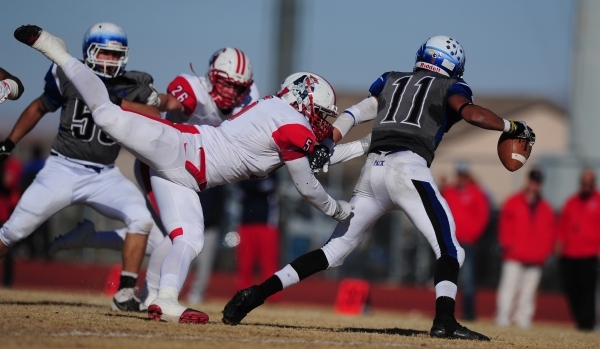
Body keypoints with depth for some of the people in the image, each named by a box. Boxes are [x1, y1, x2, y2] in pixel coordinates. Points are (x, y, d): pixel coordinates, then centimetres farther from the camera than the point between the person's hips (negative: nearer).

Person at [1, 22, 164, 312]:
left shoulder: (134, 86, -3)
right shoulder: (68, 77, -5)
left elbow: (155, 117, -19)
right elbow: (39, 108, 11)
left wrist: (116, 102, -28)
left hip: (104, 175, 1)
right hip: (63, 168, -1)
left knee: (141, 219, -21)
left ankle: (125, 293, -14)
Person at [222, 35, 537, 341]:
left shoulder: (391, 81, 28)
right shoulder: (449, 87, 14)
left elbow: (354, 114, 17)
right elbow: (471, 113, -5)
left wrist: (325, 146, 8)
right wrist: (513, 128, 8)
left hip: (372, 169, 6)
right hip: (408, 168, -5)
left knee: (334, 250, 12)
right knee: (450, 249, -7)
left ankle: (256, 294, 5)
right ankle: (444, 320, -29)